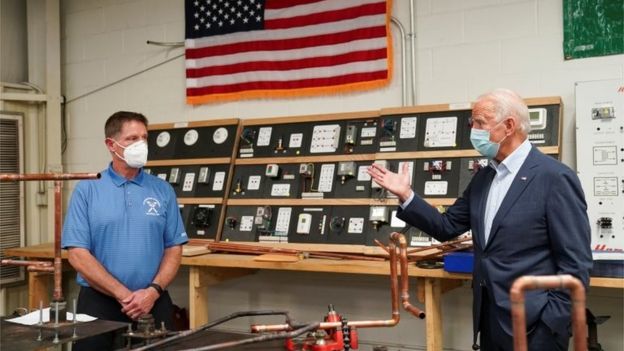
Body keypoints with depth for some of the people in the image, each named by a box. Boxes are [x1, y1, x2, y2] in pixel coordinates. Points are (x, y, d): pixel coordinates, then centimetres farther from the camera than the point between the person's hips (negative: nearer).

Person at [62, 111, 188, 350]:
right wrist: (123, 294, -13)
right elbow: (78, 254, -8)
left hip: (152, 302, 2)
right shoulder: (87, 190, -2)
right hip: (100, 302, -1)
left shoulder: (163, 190, 5)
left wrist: (153, 291, -11)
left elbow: (174, 249, 4)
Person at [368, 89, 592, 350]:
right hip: (489, 318, 7)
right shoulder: (483, 178, 10)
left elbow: (576, 263, -14)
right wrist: (406, 196, 1)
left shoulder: (554, 177, -14)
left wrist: (550, 324, -16)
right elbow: (447, 227, 12)